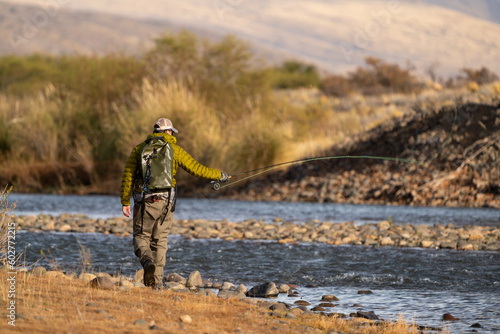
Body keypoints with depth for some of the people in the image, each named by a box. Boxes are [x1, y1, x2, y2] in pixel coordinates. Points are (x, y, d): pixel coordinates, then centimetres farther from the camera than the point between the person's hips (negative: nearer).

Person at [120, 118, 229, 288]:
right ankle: (157, 280, 7)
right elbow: (196, 169, 4)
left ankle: (147, 261, -21)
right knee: (159, 241, 11)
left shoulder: (139, 149, 7)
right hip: (165, 201, 0)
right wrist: (219, 175, 18)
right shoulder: (175, 150, 4)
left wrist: (125, 202, 6)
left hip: (144, 202, 0)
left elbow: (128, 176, 2)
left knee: (141, 237, 10)